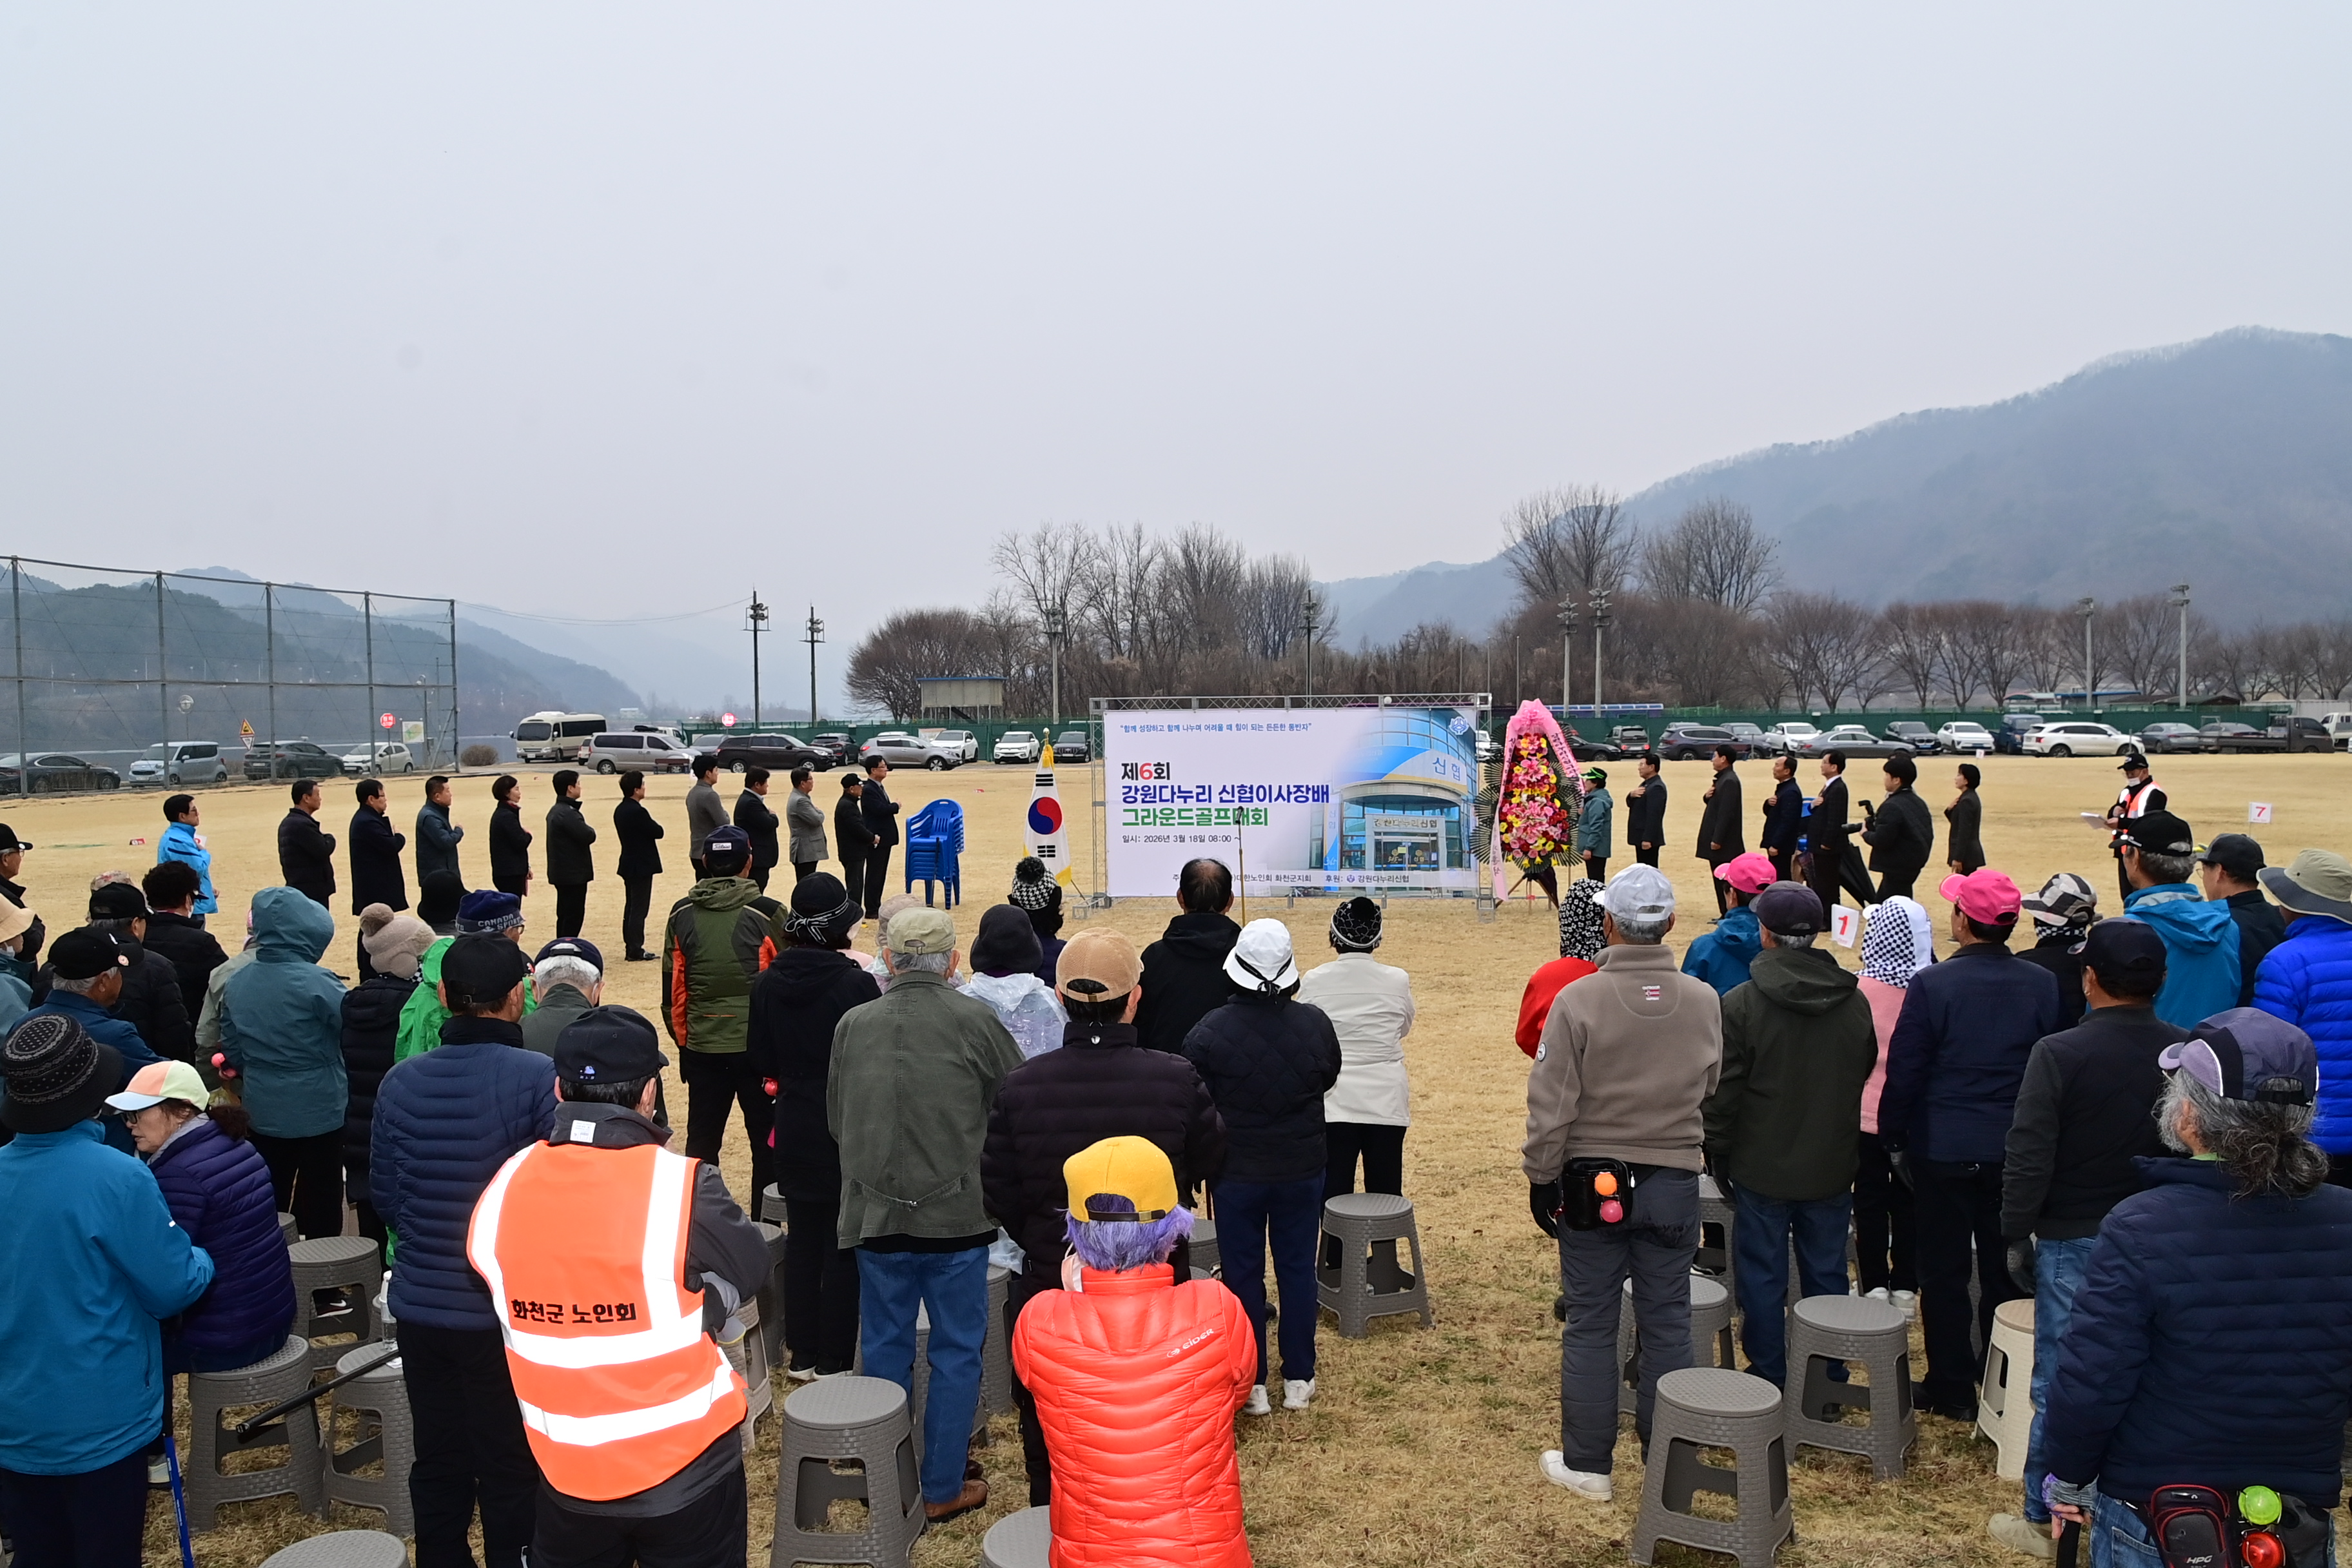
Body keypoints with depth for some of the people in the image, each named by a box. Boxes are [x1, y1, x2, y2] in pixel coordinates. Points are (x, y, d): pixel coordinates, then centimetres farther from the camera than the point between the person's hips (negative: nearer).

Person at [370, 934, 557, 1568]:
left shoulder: (400, 1082, -4)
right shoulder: (538, 1077, -19)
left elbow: (382, 1191, 5)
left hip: (420, 1302, 4)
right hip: (508, 1308, -4)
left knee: (438, 1461, 19)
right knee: (510, 1468, 11)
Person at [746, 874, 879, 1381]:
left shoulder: (768, 983, -5)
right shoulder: (856, 983, -20)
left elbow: (761, 1061, 4)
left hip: (795, 1131, 4)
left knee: (802, 1239, 15)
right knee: (843, 1244, 7)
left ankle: (802, 1355, 24)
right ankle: (834, 1360, 14)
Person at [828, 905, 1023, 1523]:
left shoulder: (853, 1024, -1)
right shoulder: (974, 1022, -10)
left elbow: (835, 1120, 10)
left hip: (875, 1215, 3)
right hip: (956, 1214, -3)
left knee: (884, 1348, 16)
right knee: (956, 1351, 10)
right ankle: (942, 1488, 17)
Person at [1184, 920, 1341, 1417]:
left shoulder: (1211, 1030, -18)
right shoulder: (1315, 1023, -11)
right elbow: (1329, 1078, 7)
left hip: (1237, 1171, -2)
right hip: (1302, 1168, 2)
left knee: (1243, 1273, 9)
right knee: (1297, 1269, 13)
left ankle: (1251, 1384, 16)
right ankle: (1299, 1379, 21)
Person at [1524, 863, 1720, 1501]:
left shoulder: (1578, 1000, -15)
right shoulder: (1704, 1002, -4)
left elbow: (1552, 1103, -12)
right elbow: (1711, 1091, 8)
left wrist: (1541, 1177, -2)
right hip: (1674, 1182, 3)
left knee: (1590, 1325, 8)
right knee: (1668, 1325, 12)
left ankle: (1587, 1463, 17)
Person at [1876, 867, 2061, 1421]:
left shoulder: (1931, 984, -16)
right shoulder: (2044, 986, -5)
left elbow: (1904, 1071, -12)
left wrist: (1894, 1139, 1)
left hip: (1943, 1148, -3)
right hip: (2016, 1151, 3)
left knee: (1944, 1271, 7)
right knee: (2005, 1271, 15)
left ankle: (1951, 1389, 14)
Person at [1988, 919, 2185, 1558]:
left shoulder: (2059, 1054, -15)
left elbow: (2029, 1158, -13)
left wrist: (2016, 1235, -2)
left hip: (2073, 1241, -4)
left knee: (2059, 1384, 5)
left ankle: (2041, 1519, 15)